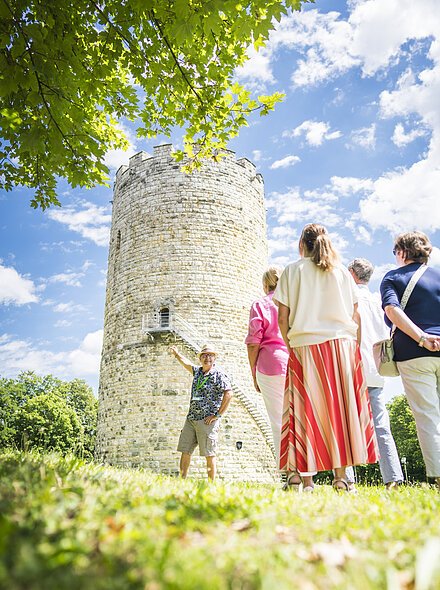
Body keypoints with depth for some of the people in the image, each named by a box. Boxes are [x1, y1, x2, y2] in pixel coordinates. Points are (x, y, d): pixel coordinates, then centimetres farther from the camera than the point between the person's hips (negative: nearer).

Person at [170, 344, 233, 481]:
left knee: (210, 454, -3)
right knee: (185, 451, 6)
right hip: (191, 418, 7)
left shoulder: (219, 375, -6)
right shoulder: (197, 371, 15)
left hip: (207, 421, -7)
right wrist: (176, 354, 35)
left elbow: (228, 394, -16)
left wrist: (218, 415, -16)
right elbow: (186, 363, 35)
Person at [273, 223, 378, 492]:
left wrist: (290, 344, 9)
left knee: (306, 409, 1)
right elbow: (356, 315, 8)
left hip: (304, 345, -1)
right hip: (342, 342, 2)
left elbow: (283, 317, 0)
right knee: (342, 407, 3)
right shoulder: (342, 271, 12)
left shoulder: (292, 270, 6)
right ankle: (341, 475, 4)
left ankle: (303, 475, 0)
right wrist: (355, 348, 13)